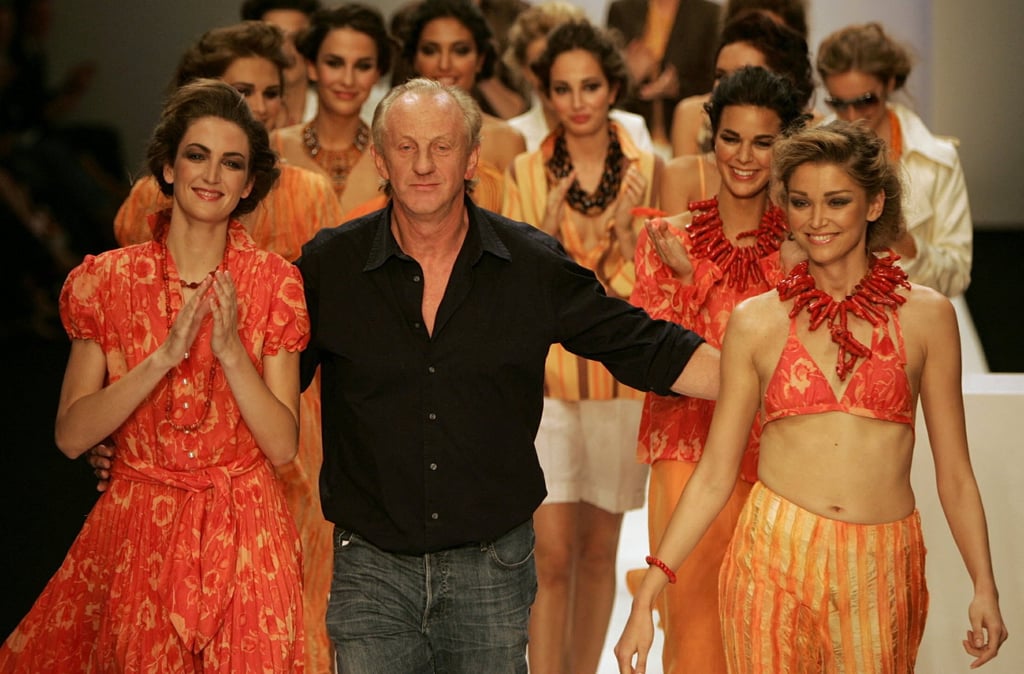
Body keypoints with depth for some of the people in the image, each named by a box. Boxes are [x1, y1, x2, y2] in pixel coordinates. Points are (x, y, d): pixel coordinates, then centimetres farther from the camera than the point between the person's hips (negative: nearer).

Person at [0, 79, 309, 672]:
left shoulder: (274, 283, -1)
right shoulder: (108, 280, 0)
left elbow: (283, 446, -6)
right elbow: (71, 435, -8)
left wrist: (230, 351, -19)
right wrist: (164, 356, -18)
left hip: (244, 534, 0)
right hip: (135, 532, 1)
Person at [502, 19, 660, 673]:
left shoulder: (647, 171, 2)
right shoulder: (526, 172, 2)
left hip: (622, 374, 1)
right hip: (548, 374, -1)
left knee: (598, 548, 10)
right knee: (552, 552, -7)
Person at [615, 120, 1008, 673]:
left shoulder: (927, 316, 2)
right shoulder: (756, 322, 2)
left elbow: (953, 470, 6)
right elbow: (714, 474, 4)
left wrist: (984, 586, -2)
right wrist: (646, 597, -1)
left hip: (883, 569, 0)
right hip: (775, 558, 0)